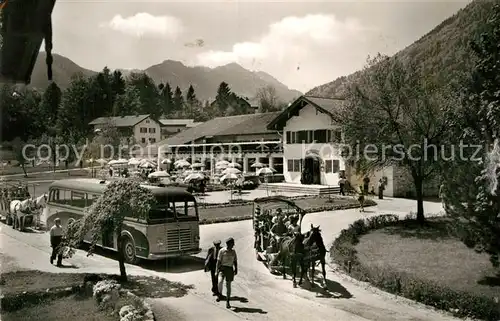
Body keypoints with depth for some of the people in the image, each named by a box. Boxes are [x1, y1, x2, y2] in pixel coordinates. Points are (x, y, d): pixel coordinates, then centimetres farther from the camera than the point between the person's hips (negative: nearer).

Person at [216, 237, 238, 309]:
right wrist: (217, 270, -9)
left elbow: (235, 261, 14)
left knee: (228, 285, 5)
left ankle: (228, 302, 12)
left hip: (230, 269, 3)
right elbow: (218, 261, -3)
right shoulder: (222, 251, -3)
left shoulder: (233, 252, 9)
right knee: (220, 281, -27)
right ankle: (220, 295, -4)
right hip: (222, 268, -3)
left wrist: (236, 269, 1)